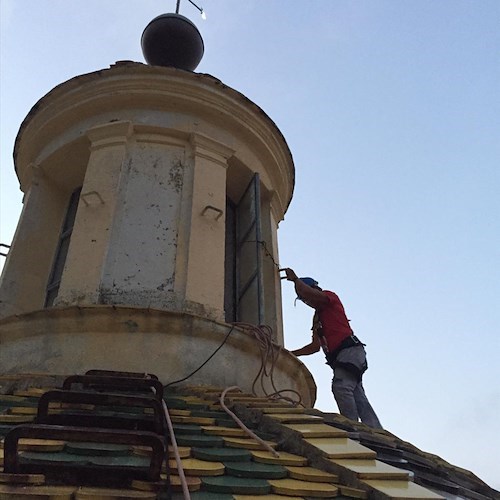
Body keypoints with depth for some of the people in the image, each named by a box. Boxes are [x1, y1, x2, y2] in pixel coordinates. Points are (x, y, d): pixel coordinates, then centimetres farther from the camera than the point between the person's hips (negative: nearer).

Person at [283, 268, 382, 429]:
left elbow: (309, 293, -15)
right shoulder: (317, 317, 30)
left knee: (341, 387, -26)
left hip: (350, 350, -9)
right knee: (357, 395, -1)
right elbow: (315, 346, 32)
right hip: (339, 357, 9)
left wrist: (294, 279, -3)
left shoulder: (330, 297, 7)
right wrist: (291, 354, 28)